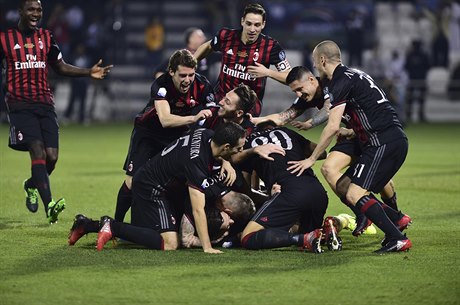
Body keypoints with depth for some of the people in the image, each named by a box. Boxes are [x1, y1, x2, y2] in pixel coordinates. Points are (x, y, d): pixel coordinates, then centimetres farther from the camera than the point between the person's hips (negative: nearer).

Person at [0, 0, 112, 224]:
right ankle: (49, 205, -29)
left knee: (51, 157, -5)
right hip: (19, 104, -4)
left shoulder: (46, 38, 13)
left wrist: (89, 72, 8)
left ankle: (32, 185, 27)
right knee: (37, 150, -20)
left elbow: (61, 67, 20)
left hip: (44, 104, 4)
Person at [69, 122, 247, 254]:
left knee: (142, 232, 22)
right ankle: (112, 227, -12)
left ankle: (86, 225, 22)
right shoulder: (197, 163, -29)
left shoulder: (207, 135, -5)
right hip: (152, 190, -10)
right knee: (169, 244, -18)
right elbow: (197, 210, -30)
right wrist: (207, 248, -31)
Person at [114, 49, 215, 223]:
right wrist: (194, 118, -62)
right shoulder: (161, 85, -33)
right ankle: (116, 224, 8)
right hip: (148, 131, -3)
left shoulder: (202, 86, -23)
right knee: (133, 180, -8)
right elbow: (165, 120, -47)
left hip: (178, 134, 3)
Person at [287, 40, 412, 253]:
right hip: (396, 141, 10)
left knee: (354, 194, -15)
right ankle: (396, 220, 7)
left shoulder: (339, 83, -8)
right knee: (343, 186, 11)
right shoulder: (354, 75, 22)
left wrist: (311, 159, -9)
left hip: (383, 143, -10)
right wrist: (351, 132, 24)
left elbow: (333, 127, -16)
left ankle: (397, 239, -22)